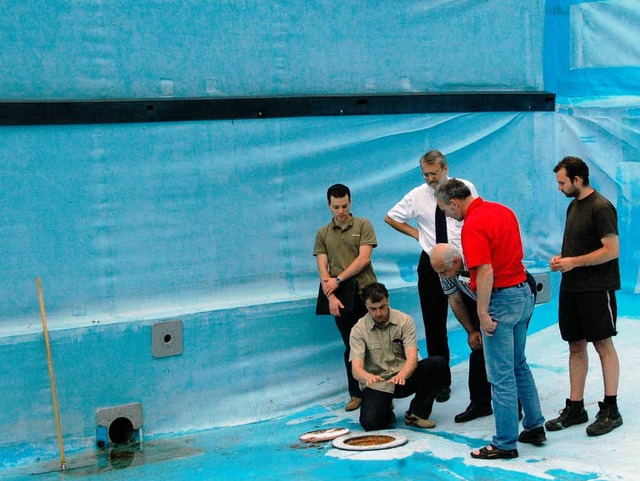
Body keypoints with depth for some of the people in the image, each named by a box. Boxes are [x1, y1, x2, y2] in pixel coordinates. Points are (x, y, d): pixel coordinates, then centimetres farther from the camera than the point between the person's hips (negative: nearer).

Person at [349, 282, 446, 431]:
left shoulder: (404, 321, -6)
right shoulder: (359, 330, -7)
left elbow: (412, 358, -17)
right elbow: (356, 369, -16)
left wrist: (401, 375, -41)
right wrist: (368, 377, -42)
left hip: (403, 379, 2)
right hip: (376, 383, -2)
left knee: (437, 362, -24)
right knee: (370, 423, -29)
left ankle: (416, 413, -9)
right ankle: (386, 410, 9)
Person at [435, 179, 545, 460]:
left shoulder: (473, 225, -19)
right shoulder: (503, 210, 9)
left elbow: (486, 272, -25)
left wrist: (483, 313, -21)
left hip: (501, 299, -10)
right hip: (523, 292, 10)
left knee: (501, 375, -1)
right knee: (519, 366, 22)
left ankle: (506, 444, 7)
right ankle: (534, 427, 30)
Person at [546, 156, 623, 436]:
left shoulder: (601, 208, -13)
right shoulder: (573, 206, 14)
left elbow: (612, 250, -18)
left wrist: (574, 262, -17)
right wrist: (561, 257, 5)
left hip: (596, 288, -8)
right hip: (571, 287, 8)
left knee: (603, 345, -2)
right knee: (576, 347, 10)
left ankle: (610, 410, 5)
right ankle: (575, 408, 16)